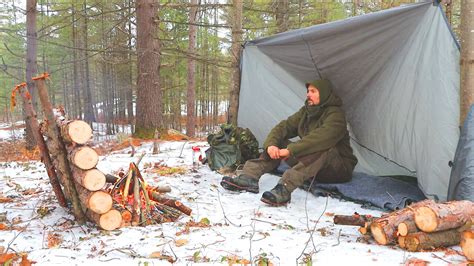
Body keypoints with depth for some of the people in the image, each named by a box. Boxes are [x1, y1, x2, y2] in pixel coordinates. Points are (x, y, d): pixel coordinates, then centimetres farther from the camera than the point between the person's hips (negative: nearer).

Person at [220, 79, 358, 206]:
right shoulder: (306, 111, 7)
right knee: (279, 143, -7)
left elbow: (320, 138, -35)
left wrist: (290, 150, -39)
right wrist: (270, 144, -22)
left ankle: (284, 188, -55)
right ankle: (248, 177, -25)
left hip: (338, 169, -6)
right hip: (309, 163, 7)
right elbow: (284, 127, -2)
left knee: (323, 148, -39)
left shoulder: (335, 114, -16)